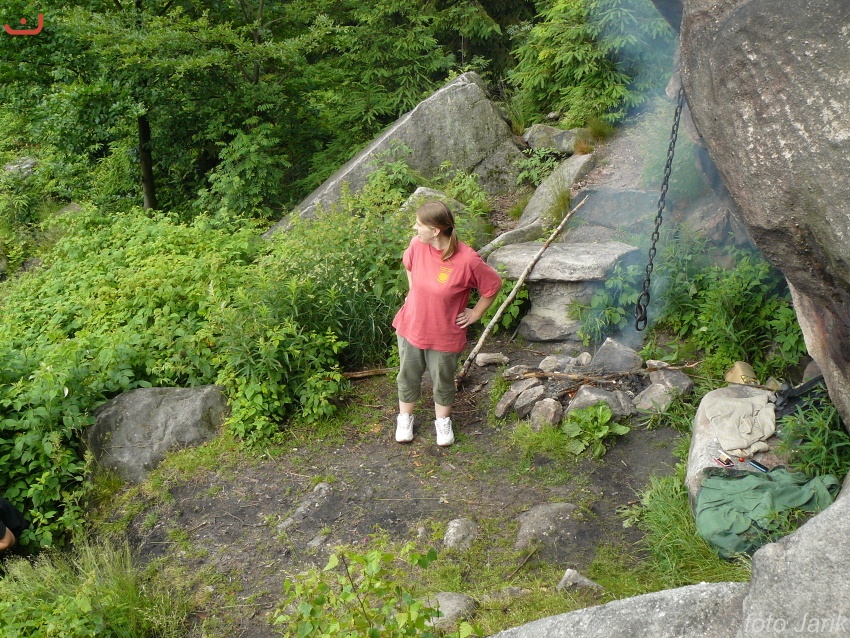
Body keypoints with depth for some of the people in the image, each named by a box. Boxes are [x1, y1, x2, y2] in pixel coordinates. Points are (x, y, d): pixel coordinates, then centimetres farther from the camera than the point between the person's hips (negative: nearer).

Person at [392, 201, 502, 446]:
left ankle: (443, 421, 46)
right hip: (411, 327, 4)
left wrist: (475, 314, -4)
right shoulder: (417, 245, -15)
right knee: (408, 375, 22)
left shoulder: (468, 260, -29)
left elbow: (493, 285, -12)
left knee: (443, 380, 19)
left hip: (444, 335, -3)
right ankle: (405, 417, 47)